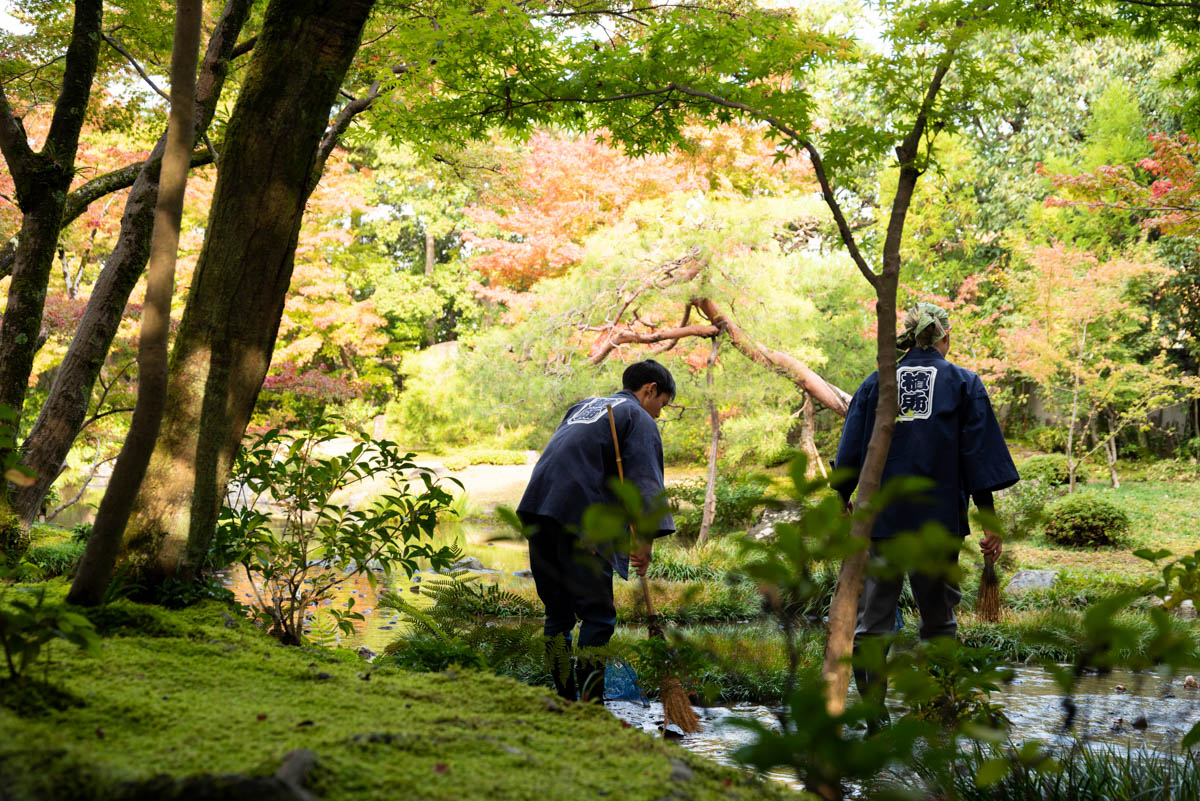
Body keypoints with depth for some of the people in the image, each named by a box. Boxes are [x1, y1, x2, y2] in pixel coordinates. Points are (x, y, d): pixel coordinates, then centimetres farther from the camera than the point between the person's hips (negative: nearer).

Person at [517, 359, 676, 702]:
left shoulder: (583, 406, 30)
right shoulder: (639, 419, 6)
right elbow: (644, 480, -9)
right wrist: (647, 536, -18)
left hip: (536, 511, 7)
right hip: (579, 520, -7)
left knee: (558, 614, 13)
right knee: (598, 617, -4)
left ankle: (565, 701, 14)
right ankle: (590, 706, -13)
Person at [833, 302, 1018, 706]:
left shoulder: (876, 382, 10)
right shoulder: (964, 383, 6)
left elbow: (850, 449, 8)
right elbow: (980, 455, 3)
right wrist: (990, 520, 3)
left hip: (880, 515, 1)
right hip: (939, 516, -1)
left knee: (875, 602, 2)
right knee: (938, 608, 9)